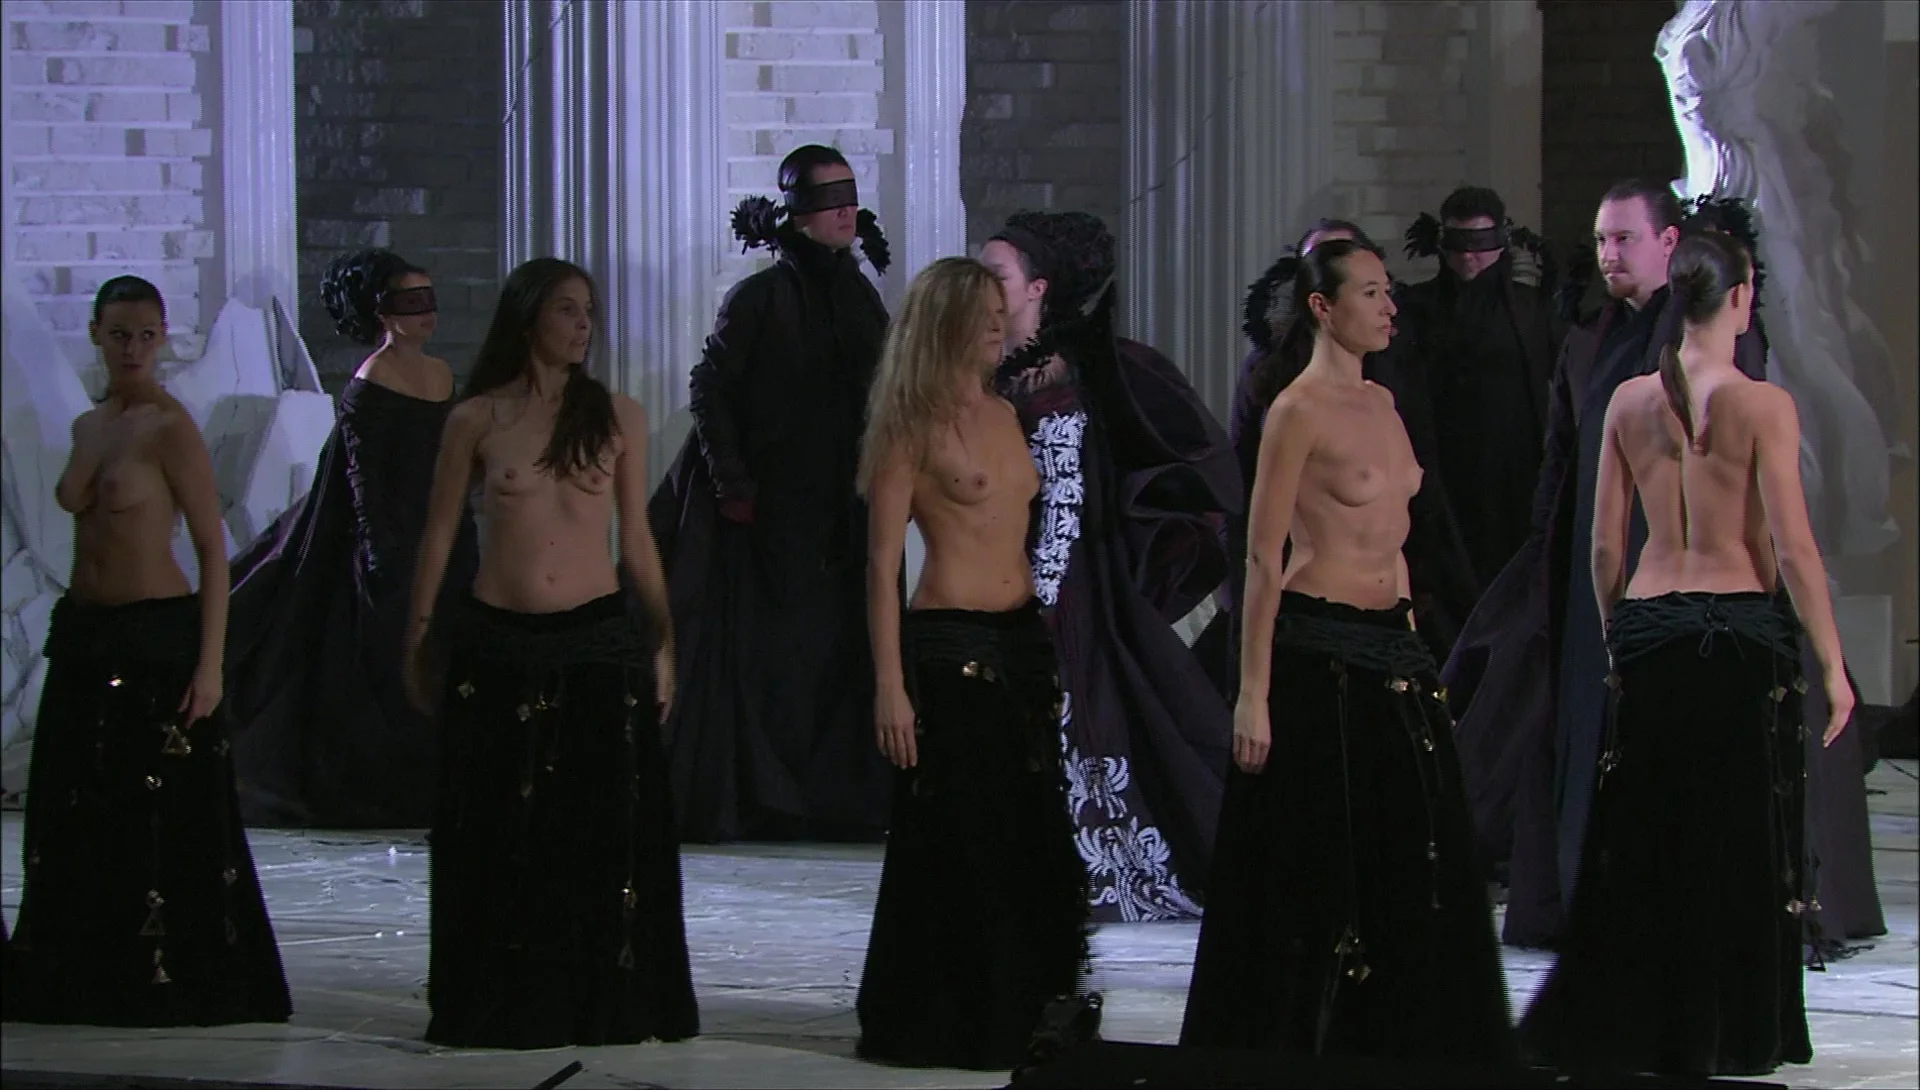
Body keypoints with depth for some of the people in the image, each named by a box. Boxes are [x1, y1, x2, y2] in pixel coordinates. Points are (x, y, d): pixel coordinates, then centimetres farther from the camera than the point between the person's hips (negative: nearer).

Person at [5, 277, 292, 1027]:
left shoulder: (171, 430, -9)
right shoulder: (88, 428, 11)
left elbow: (213, 550, -10)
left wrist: (210, 662, -16)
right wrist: (73, 629, 14)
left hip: (156, 637, -7)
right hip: (83, 637, 7)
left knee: (165, 819, -3)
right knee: (78, 821, 11)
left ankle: (174, 979, 5)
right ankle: (87, 978, 21)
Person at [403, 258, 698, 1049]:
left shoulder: (617, 417, 5)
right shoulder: (476, 420, 2)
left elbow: (635, 536, 10)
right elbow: (439, 534, 8)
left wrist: (663, 641, 8)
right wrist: (419, 636, 6)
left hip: (600, 641, 1)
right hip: (498, 644, -1)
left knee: (605, 834, 2)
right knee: (499, 839, 4)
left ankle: (606, 1003, 12)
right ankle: (502, 1005, 14)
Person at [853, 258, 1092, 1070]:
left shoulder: (1004, 414, 13)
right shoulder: (914, 426, -8)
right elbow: (883, 561, -11)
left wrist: (1052, 648, 16)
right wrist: (889, 686, -17)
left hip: (1022, 638, 7)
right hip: (947, 644, -7)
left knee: (1034, 841, 8)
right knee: (954, 848, -1)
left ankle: (1019, 1015, 18)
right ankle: (937, 1024, 10)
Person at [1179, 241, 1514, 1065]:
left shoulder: (1381, 402, 13)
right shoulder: (1298, 411, -11)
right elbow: (1264, 558, -12)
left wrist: (1413, 647, 16)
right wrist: (1253, 693, -16)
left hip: (1392, 648, 8)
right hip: (1319, 650, -8)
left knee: (1406, 867, 9)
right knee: (1319, 874, -3)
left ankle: (1397, 1045, 16)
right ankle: (1294, 1049, 6)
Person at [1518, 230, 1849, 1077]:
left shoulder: (1630, 402, 4)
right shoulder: (1762, 406, -9)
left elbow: (1604, 544, 7)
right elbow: (1793, 549, -10)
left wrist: (1616, 637, 20)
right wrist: (1832, 665, -4)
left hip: (1648, 630, 4)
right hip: (1741, 630, -4)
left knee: (1641, 844, 11)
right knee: (1738, 843, 6)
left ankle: (1603, 1029, 10)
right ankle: (1721, 1038, 10)